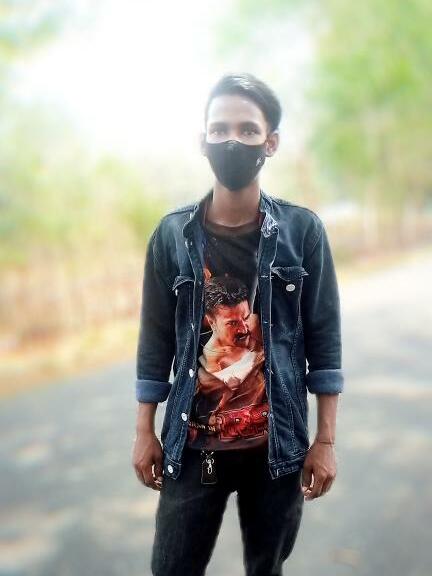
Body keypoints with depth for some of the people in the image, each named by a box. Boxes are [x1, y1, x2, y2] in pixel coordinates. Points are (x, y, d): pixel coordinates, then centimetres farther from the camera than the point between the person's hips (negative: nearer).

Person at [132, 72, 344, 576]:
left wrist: (325, 441, -2)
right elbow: (156, 340, 3)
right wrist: (144, 433, 4)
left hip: (278, 443, 0)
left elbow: (324, 339, -2)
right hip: (193, 444, 1)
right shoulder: (173, 234, -2)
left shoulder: (302, 231, -5)